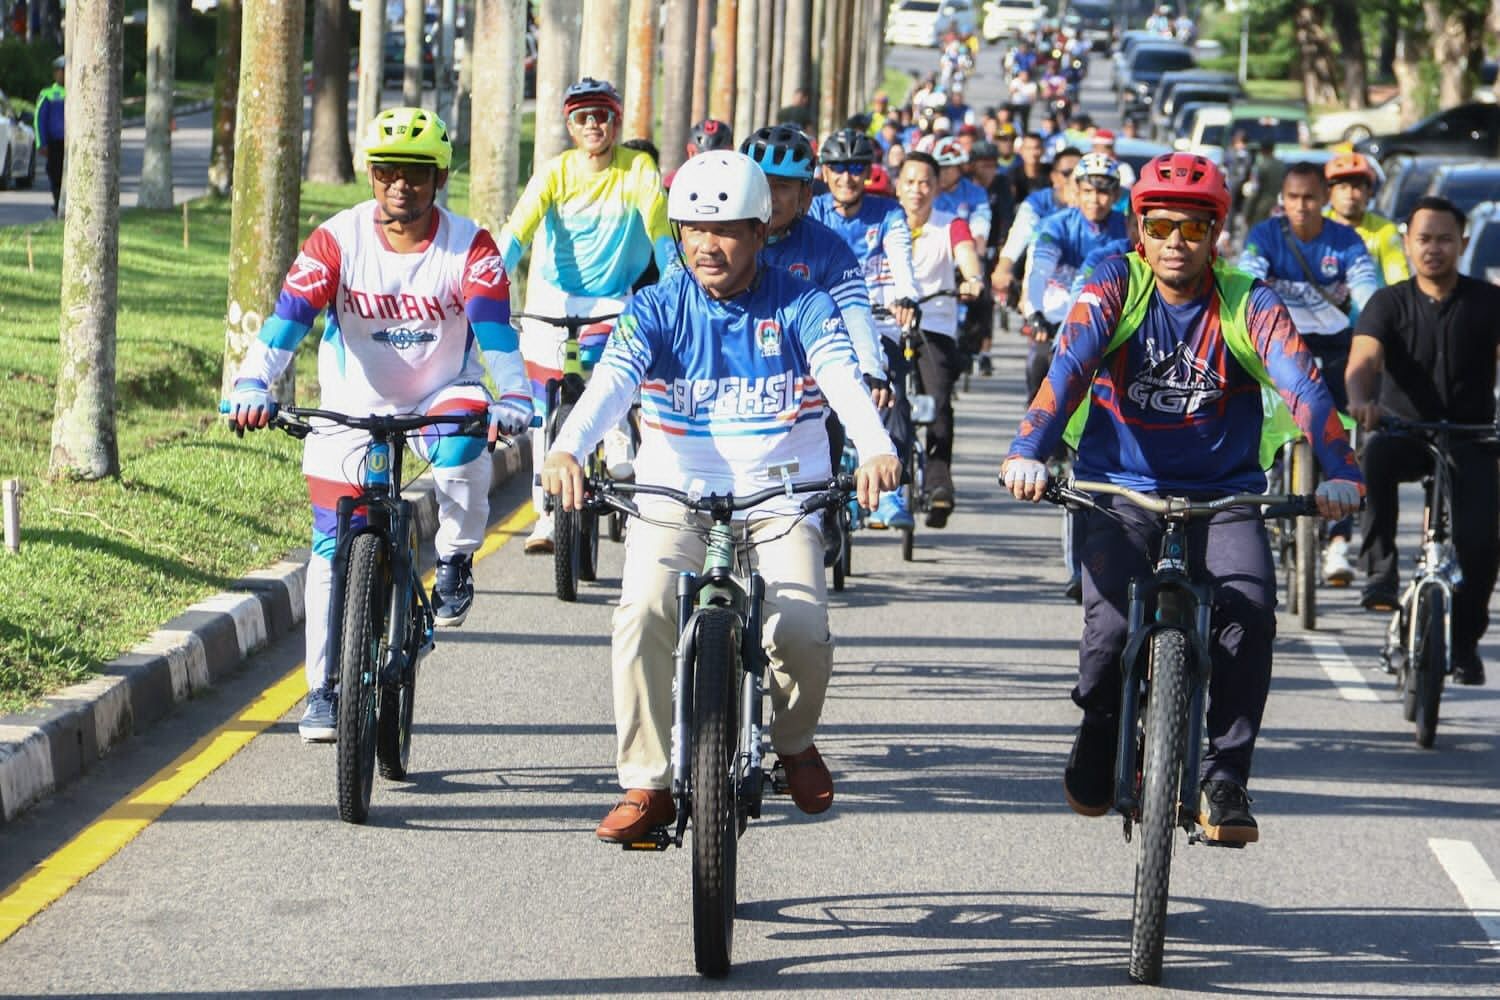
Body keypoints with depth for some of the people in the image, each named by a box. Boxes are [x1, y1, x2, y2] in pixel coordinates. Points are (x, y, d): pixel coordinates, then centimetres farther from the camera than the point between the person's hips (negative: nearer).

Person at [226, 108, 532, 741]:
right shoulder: (337, 241, -14)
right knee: (334, 550, -3)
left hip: (440, 396, -1)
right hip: (353, 406, 1)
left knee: (463, 448, -35)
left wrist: (512, 399, -45)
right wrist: (251, 387, -39)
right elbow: (287, 318, -22)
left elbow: (495, 330, -27)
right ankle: (324, 688, 9)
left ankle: (454, 562, -7)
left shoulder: (470, 249, -15)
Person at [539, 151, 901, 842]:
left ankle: (794, 739, 14)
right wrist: (567, 450, -38)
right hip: (675, 498, 1)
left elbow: (843, 378, -18)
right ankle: (647, 783, -12)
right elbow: (612, 381, -17)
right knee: (643, 613, -25)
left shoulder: (800, 307, -1)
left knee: (801, 631, -21)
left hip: (778, 501, 0)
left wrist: (875, 450, -40)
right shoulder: (658, 310, 0)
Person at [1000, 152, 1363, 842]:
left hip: (1221, 496, 1)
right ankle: (1098, 735, 12)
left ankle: (1224, 778, -13)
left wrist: (1340, 472, -33)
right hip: (1120, 493, -1)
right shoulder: (1115, 288, -2)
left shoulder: (1248, 305, -2)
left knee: (1250, 604, -26)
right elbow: (1069, 366, -17)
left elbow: (1301, 383, -16)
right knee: (1111, 623, -22)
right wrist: (1027, 453, -34)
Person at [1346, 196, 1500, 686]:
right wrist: (1359, 400, -40)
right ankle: (1380, 569, -28)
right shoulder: (1389, 303, 0)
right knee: (1373, 454, -36)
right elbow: (1364, 358, -16)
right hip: (1405, 431, 0)